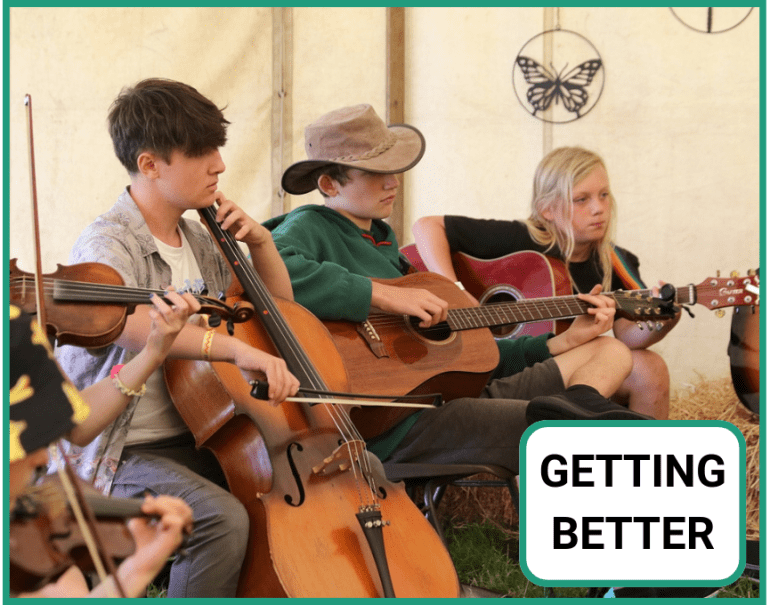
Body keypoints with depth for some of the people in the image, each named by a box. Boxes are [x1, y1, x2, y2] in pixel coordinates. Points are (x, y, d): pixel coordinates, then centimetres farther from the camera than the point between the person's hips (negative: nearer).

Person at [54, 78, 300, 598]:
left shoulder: (198, 242, 11)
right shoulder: (107, 244, -14)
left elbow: (279, 306, 24)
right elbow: (123, 320, -38)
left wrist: (261, 242, 4)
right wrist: (235, 347, -49)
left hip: (196, 440, 8)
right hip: (120, 455, -8)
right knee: (223, 517, -31)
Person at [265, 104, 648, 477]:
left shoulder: (383, 242, 25)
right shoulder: (309, 229, -2)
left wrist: (565, 342, 18)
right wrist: (382, 295, -24)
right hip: (392, 426, -9)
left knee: (610, 351, 2)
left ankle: (572, 406, -24)